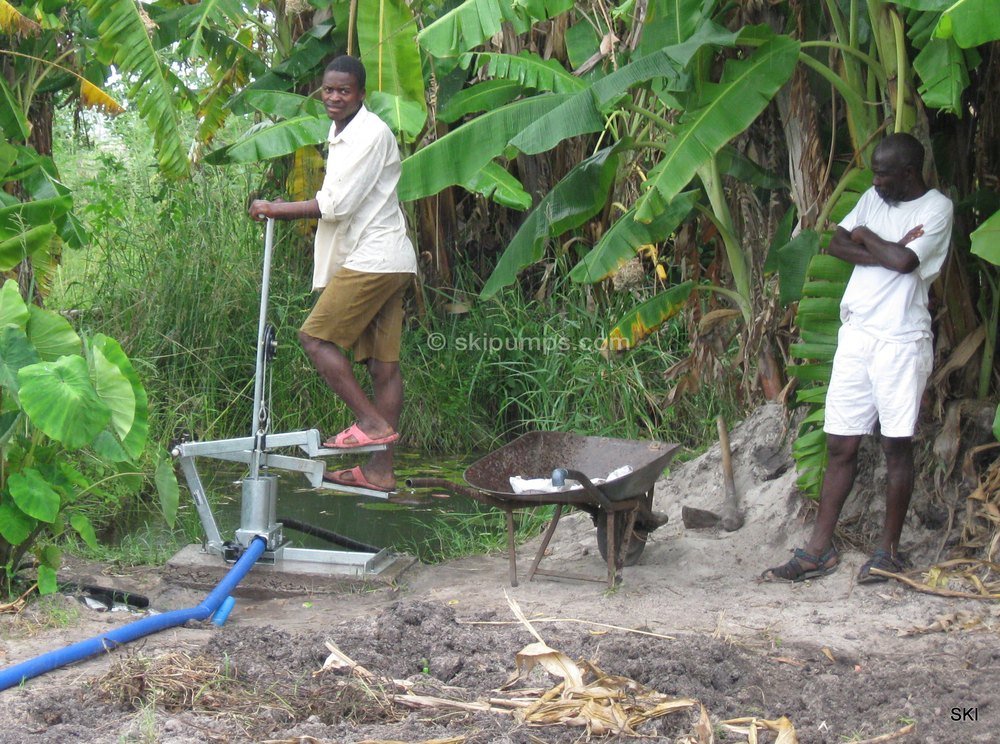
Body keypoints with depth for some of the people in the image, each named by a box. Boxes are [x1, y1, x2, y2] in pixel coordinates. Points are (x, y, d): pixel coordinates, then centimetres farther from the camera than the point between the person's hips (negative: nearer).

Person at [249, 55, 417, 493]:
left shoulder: (371, 133, -11)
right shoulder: (341, 135, 20)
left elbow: (337, 204, -16)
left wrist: (275, 209, -8)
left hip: (375, 258, -10)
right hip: (372, 259, 10)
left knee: (316, 336, -11)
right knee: (383, 362, 6)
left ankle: (372, 423, -10)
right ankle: (380, 470, 6)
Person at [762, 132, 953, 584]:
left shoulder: (937, 208, -6)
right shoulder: (874, 198, 14)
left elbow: (904, 261, -19)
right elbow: (836, 244, 4)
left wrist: (866, 237, -2)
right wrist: (885, 251, -10)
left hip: (901, 340, -6)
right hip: (856, 337, 6)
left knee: (897, 447, 1)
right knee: (840, 446, 6)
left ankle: (889, 549, 12)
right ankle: (819, 550, 9)